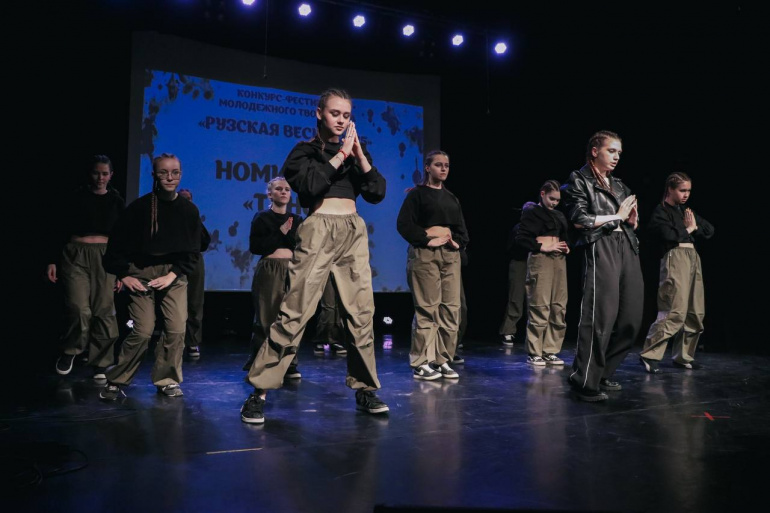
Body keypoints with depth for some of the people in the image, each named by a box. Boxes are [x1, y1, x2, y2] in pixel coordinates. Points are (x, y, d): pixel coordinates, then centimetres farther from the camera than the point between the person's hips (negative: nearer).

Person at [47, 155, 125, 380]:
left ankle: (101, 364, 8)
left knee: (103, 311, -1)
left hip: (105, 258, 1)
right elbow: (59, 232, 6)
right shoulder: (76, 199, 6)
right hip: (76, 257, -1)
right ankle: (70, 351, 12)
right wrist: (52, 261, -2)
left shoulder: (117, 202, 11)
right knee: (79, 308, -14)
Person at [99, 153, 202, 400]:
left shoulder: (189, 210, -1)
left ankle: (167, 380, 11)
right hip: (141, 273, -3)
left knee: (177, 329, -6)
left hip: (174, 274, 3)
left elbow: (193, 251, 2)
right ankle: (115, 381, 9)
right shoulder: (139, 207, -8)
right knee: (142, 332, -9)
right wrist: (124, 275, -8)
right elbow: (116, 244, -2)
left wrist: (173, 275, -8)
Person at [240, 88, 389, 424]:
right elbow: (310, 184, -13)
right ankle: (259, 390, -4)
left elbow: (377, 193, 8)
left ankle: (364, 388, 11)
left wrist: (359, 153, 0)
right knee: (295, 311, -11)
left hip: (354, 232, 4)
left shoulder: (356, 150, 20)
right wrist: (340, 155, -6)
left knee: (361, 312, 0)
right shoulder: (305, 150, 8)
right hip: (320, 229, -4)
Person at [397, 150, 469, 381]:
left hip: (450, 255, 6)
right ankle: (421, 363, -2)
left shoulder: (451, 198, 20)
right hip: (425, 254, -6)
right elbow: (404, 224, -8)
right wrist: (428, 240, -14)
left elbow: (462, 228, 22)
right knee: (427, 308, -8)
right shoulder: (417, 193, 2)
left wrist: (458, 242, 1)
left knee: (451, 308, 2)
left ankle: (442, 360, 10)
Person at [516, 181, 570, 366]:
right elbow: (521, 238, -7)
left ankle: (550, 351, 11)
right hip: (540, 259, -7)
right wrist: (543, 247, -12)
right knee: (540, 307, -10)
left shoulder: (560, 216, 22)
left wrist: (567, 247, 9)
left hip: (559, 260, 7)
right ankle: (534, 353, -3)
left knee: (559, 307, 3)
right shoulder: (531, 213, 2)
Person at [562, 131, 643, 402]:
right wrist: (616, 216, -1)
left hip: (627, 248, 7)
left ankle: (602, 372, 18)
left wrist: (632, 219, 4)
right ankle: (585, 381, -2)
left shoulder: (619, 185, 24)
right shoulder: (579, 180, 5)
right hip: (600, 247, -7)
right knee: (601, 315, -13)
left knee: (631, 318, 3)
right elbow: (579, 219, -7)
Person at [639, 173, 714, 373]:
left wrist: (695, 226, -1)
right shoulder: (661, 211, -1)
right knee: (675, 311, -15)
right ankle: (649, 355, -11)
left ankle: (683, 356, 16)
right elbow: (668, 234, -17)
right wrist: (687, 229, -1)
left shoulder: (686, 211, 21)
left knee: (696, 312, 6)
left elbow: (710, 230, 18)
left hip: (693, 258, 8)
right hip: (675, 258, -8)